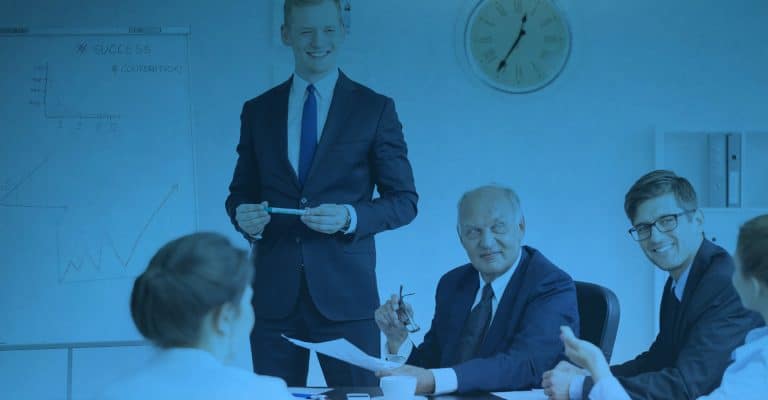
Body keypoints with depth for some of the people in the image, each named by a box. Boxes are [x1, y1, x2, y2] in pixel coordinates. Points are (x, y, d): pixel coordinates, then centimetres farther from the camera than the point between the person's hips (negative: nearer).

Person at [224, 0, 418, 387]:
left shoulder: (375, 109, 3)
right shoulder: (257, 111, 11)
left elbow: (404, 200, 3)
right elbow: (240, 192, 17)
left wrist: (350, 217, -15)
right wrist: (243, 215, -7)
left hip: (345, 292, -2)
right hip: (273, 294, 2)